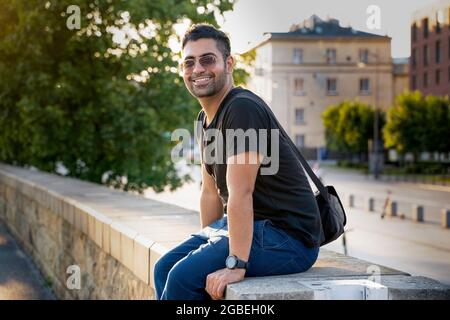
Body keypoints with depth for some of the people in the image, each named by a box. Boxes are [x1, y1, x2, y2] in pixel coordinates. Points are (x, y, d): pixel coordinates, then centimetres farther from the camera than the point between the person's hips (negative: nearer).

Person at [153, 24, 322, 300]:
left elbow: (240, 194, -25)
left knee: (184, 276, -21)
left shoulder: (243, 109, -19)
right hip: (246, 226, 10)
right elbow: (211, 192, 17)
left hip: (288, 236, -10)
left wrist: (236, 265, -26)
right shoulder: (205, 119, 12)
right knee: (164, 268, 7)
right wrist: (205, 243, 14)